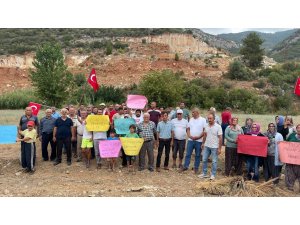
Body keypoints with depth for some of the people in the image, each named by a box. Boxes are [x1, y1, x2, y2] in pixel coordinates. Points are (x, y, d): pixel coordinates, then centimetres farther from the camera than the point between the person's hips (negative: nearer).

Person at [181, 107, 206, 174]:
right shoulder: (191, 119, 8)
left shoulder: (203, 120, -5)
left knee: (197, 155, 7)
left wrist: (198, 137, -14)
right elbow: (188, 129, 11)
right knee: (188, 154, 6)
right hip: (190, 140, 3)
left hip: (199, 140, -3)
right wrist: (189, 136, -5)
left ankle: (196, 168, 18)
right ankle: (186, 166, 15)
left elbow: (205, 130, -8)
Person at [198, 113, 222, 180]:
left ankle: (213, 175, 17)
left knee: (214, 161, 5)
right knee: (204, 160, 10)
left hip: (214, 147, -5)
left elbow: (220, 138, -12)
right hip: (206, 146, 5)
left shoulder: (218, 127, -12)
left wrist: (219, 148, -14)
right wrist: (203, 143, 16)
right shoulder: (206, 126, 2)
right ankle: (204, 173, 23)